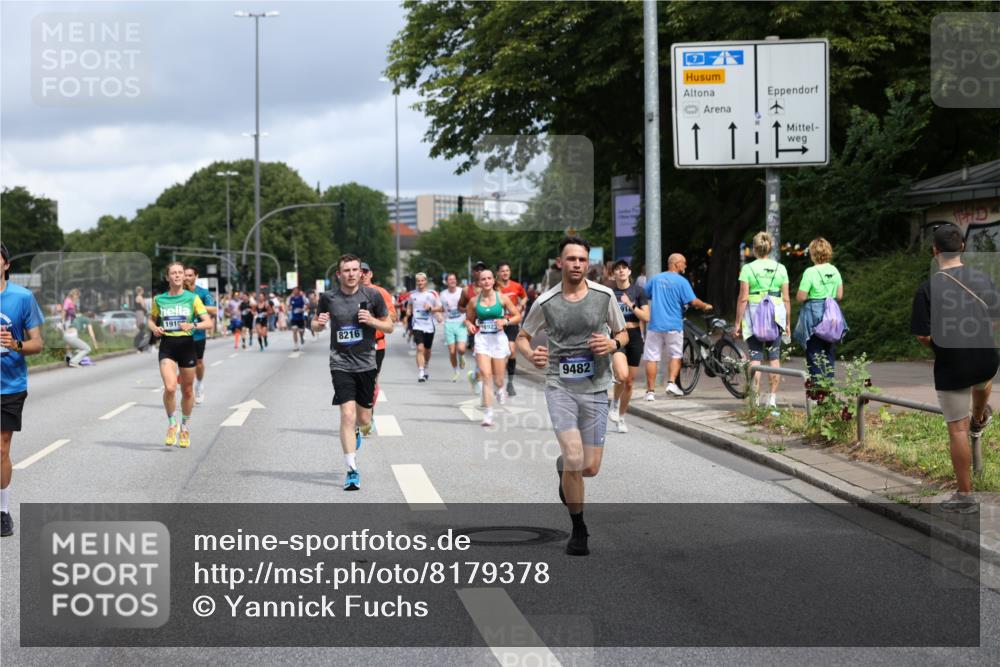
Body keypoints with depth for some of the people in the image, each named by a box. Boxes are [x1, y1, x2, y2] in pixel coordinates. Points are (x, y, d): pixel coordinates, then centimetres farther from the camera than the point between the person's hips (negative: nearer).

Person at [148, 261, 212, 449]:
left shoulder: (192, 298, 0)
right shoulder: (159, 299, 5)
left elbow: (209, 322, -4)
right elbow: (151, 320, 19)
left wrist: (193, 325, -23)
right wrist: (154, 328, -4)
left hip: (187, 344, 0)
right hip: (167, 345, 0)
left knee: (187, 391, 8)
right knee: (170, 388, -19)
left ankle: (184, 429, 29)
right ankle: (172, 426, 3)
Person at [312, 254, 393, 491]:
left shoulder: (372, 296, -3)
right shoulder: (328, 298, -2)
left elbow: (389, 327, 5)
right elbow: (316, 324, 13)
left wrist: (372, 321, -15)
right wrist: (319, 323, -11)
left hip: (366, 364, 1)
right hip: (340, 363, -1)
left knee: (364, 419, 10)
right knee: (347, 415, -15)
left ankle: (356, 430, 50)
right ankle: (352, 471, -9)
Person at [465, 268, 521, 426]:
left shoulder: (502, 298, -1)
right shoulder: (474, 301, 3)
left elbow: (518, 316, 4)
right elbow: (468, 319, 17)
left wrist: (506, 321, -14)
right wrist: (470, 325, -6)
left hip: (499, 338, 0)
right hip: (482, 339, 0)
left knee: (498, 379, 6)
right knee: (486, 375, -15)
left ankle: (500, 389, 45)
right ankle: (488, 413, -13)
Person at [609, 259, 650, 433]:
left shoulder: (638, 291, 2)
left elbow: (646, 317, -4)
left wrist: (631, 305, -15)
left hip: (634, 336, 2)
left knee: (630, 382, 6)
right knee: (622, 374, -25)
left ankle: (621, 418, 23)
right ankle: (615, 404, 2)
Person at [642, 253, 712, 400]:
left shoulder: (656, 279, 8)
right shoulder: (681, 281, -6)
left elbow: (643, 295, 18)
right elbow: (693, 301, -12)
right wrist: (706, 306, 6)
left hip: (655, 325, 3)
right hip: (673, 326, -3)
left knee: (651, 358, 4)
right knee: (675, 355, 13)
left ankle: (650, 391, 2)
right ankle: (672, 383, -2)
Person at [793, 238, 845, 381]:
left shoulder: (810, 272, -14)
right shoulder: (835, 271, 3)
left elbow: (801, 297, -14)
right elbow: (839, 296, 7)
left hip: (814, 316, -5)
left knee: (814, 355, 0)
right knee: (829, 354, 13)